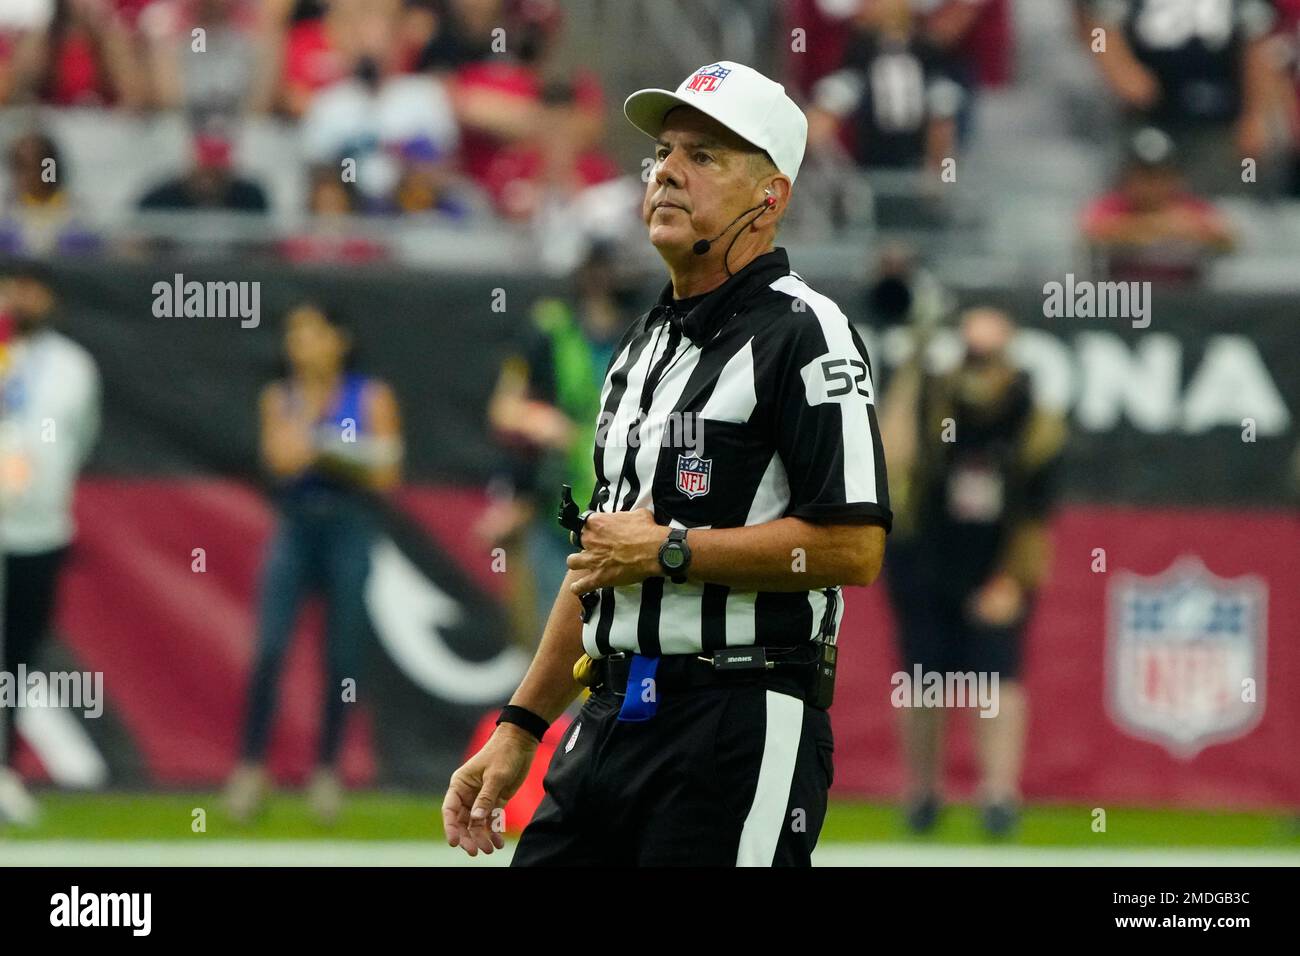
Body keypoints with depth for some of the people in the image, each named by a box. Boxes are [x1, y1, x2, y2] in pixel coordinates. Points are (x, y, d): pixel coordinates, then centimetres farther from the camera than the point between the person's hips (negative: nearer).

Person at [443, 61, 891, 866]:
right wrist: (520, 729, 20)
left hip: (743, 733, -8)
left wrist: (669, 551, -12)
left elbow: (854, 547, -18)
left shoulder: (804, 333, -8)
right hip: (612, 726, 8)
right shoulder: (643, 344, 20)